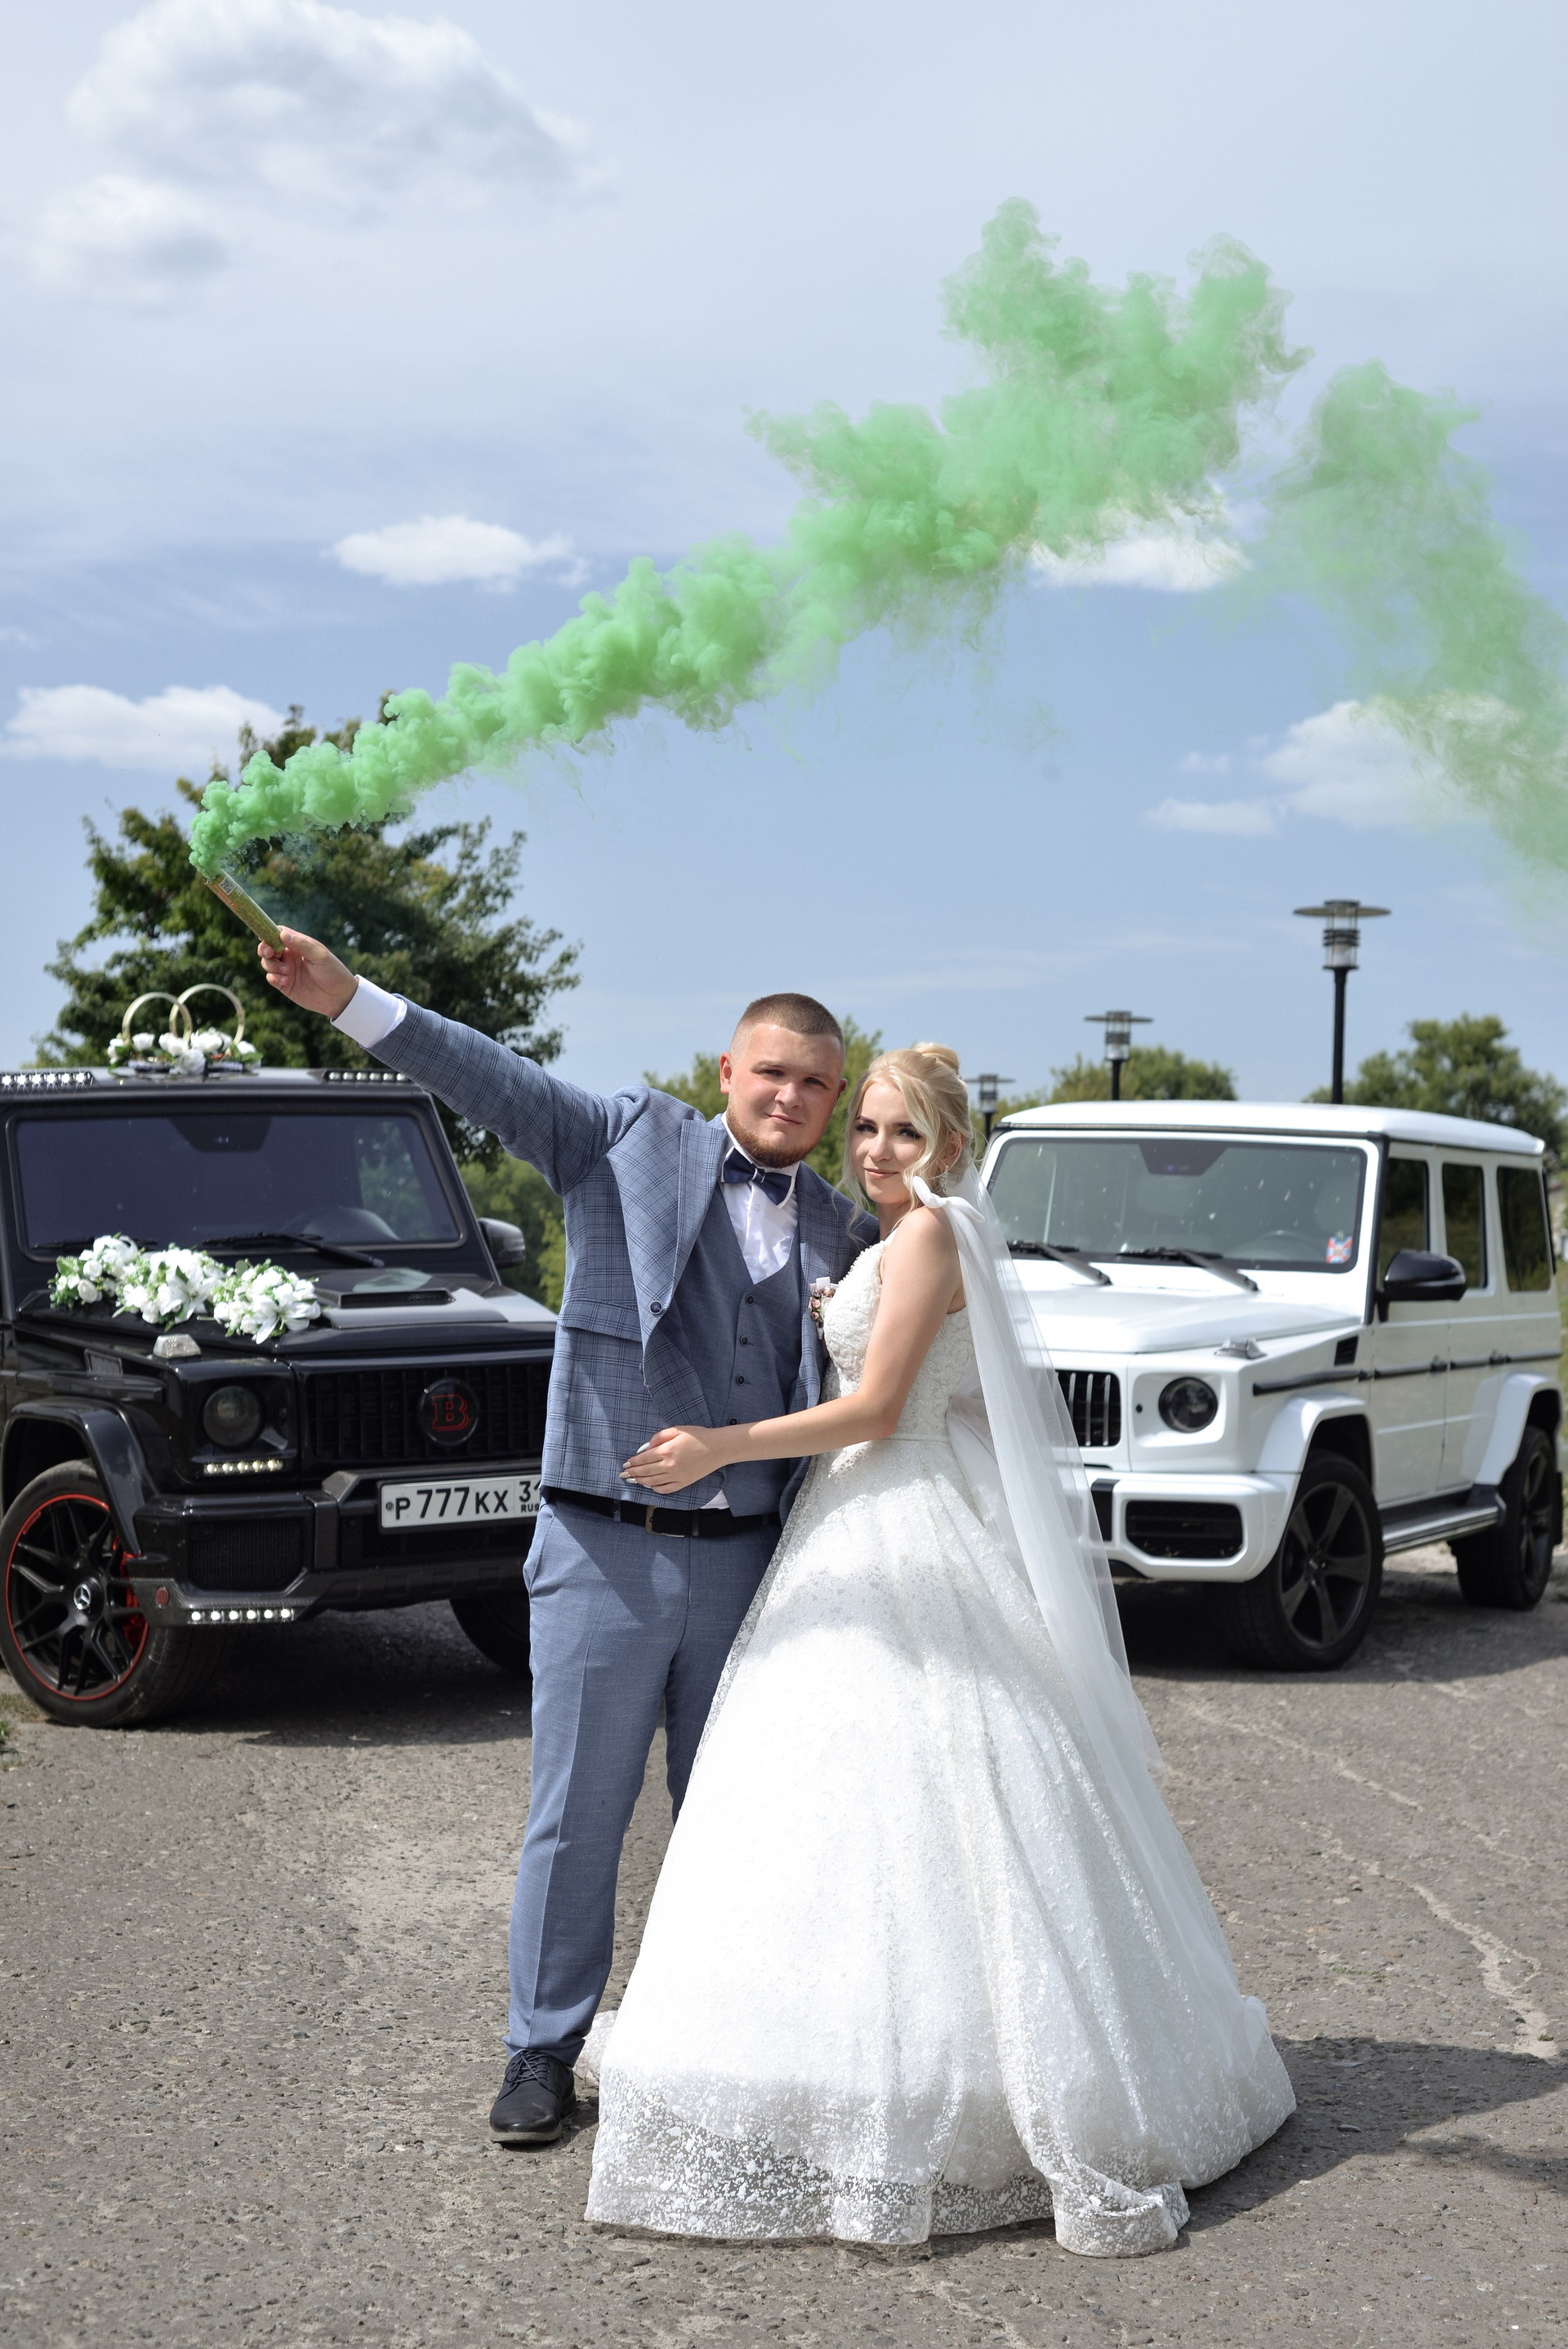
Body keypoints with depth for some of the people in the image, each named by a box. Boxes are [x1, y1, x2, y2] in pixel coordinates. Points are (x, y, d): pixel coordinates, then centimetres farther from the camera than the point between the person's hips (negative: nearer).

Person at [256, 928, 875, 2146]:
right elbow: (496, 1080, -10)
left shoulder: (844, 1232, 10)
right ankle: (544, 2051, 20)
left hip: (748, 1560, 3)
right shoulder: (631, 1141, -1)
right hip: (607, 1551, -3)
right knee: (578, 1813, 5)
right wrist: (350, 999, -22)